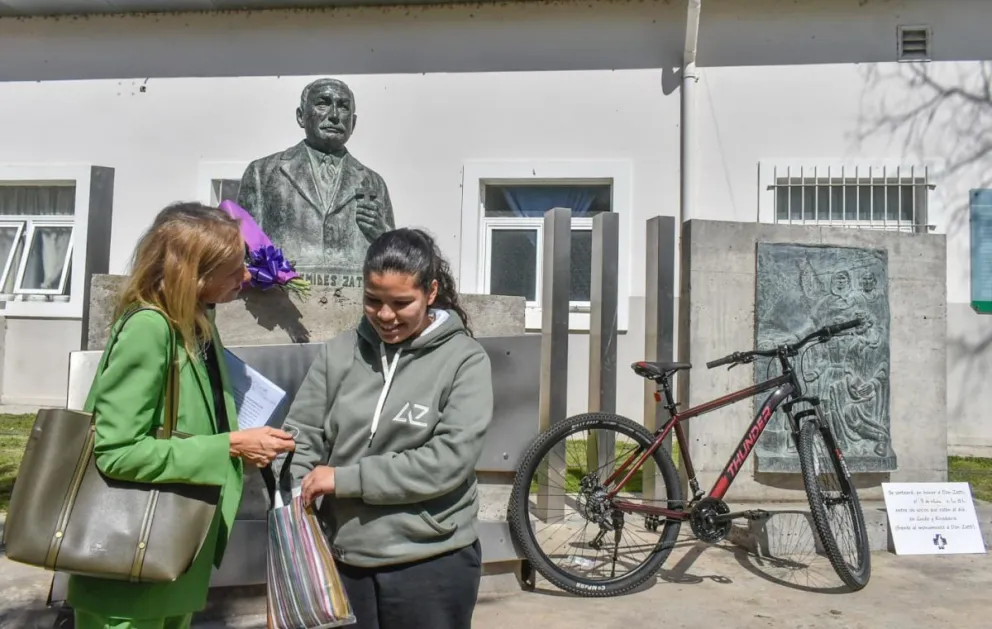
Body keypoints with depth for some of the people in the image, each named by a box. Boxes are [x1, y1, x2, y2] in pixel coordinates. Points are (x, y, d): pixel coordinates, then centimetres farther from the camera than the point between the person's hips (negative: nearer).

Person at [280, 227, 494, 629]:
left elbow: (450, 459, -18)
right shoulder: (340, 351, -2)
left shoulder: (465, 360, -11)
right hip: (343, 558, 3)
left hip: (431, 564, -2)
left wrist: (346, 478, -17)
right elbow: (300, 437, 1)